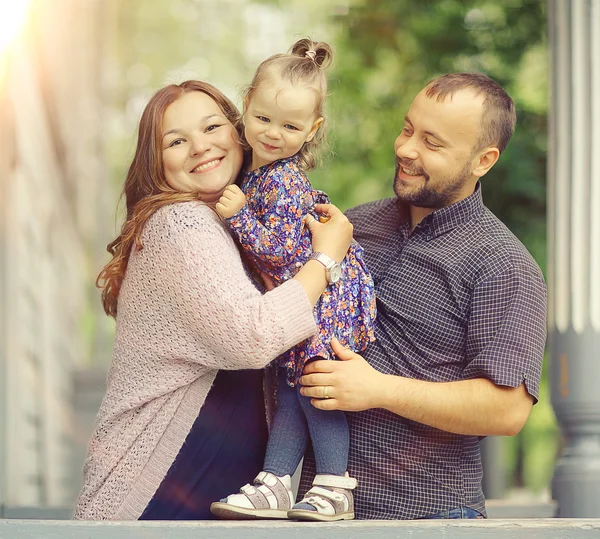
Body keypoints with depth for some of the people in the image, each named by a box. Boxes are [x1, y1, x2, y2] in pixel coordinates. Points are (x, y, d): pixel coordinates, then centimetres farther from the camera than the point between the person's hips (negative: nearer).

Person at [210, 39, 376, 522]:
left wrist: (238, 214, -27)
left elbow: (278, 250, -26)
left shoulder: (284, 181, -22)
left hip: (326, 288, -10)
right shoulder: (258, 167, 6)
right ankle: (275, 485, 9)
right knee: (290, 388, 8)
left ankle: (335, 488, -4)